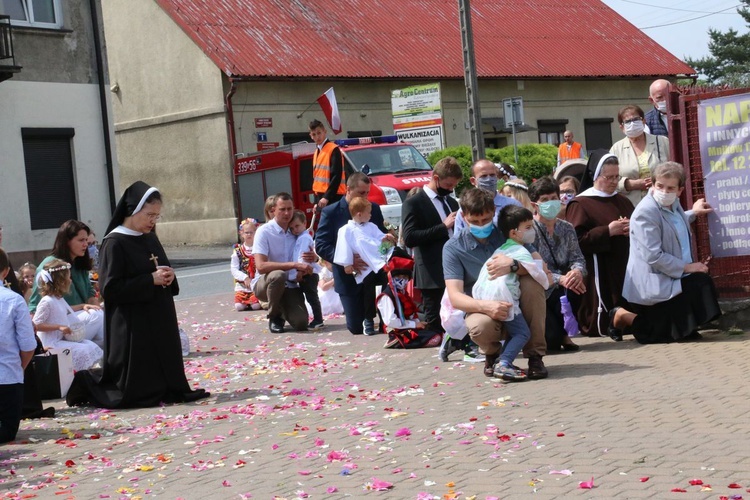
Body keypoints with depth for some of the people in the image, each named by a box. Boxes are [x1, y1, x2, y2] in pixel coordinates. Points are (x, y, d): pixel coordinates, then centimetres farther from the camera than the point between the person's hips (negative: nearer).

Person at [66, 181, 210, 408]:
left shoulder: (151, 239, 10)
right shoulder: (114, 244, -13)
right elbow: (111, 288, -18)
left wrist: (169, 276, -1)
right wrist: (151, 280, -19)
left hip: (160, 321, 8)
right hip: (132, 327, -8)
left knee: (162, 379, 10)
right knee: (135, 390, 1)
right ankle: (88, 383, 20)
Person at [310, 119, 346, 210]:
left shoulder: (333, 150, -10)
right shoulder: (317, 152, 17)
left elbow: (336, 176, -17)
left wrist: (327, 197, -21)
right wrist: (317, 199, 16)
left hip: (333, 197, -9)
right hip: (320, 197, 9)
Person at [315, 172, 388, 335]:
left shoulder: (374, 208, 6)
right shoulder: (330, 212, -6)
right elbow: (321, 245, -12)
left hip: (372, 270, 2)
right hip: (347, 277, -2)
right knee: (355, 328, -4)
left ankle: (369, 318, -4)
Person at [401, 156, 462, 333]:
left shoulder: (452, 202, 20)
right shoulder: (413, 204, -4)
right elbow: (409, 238, -15)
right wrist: (443, 226, -17)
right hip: (433, 275, -7)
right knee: (436, 325, -4)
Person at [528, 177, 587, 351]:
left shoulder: (567, 229, 8)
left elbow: (578, 258, -1)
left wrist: (577, 271, -26)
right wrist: (560, 279, -31)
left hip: (561, 291, 6)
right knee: (551, 340, -27)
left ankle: (564, 334, -4)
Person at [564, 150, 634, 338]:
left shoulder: (622, 201, 19)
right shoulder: (580, 204, -3)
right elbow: (577, 240, -14)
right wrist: (608, 231, -17)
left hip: (625, 267, 7)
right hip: (599, 272, -7)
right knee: (605, 323, -8)